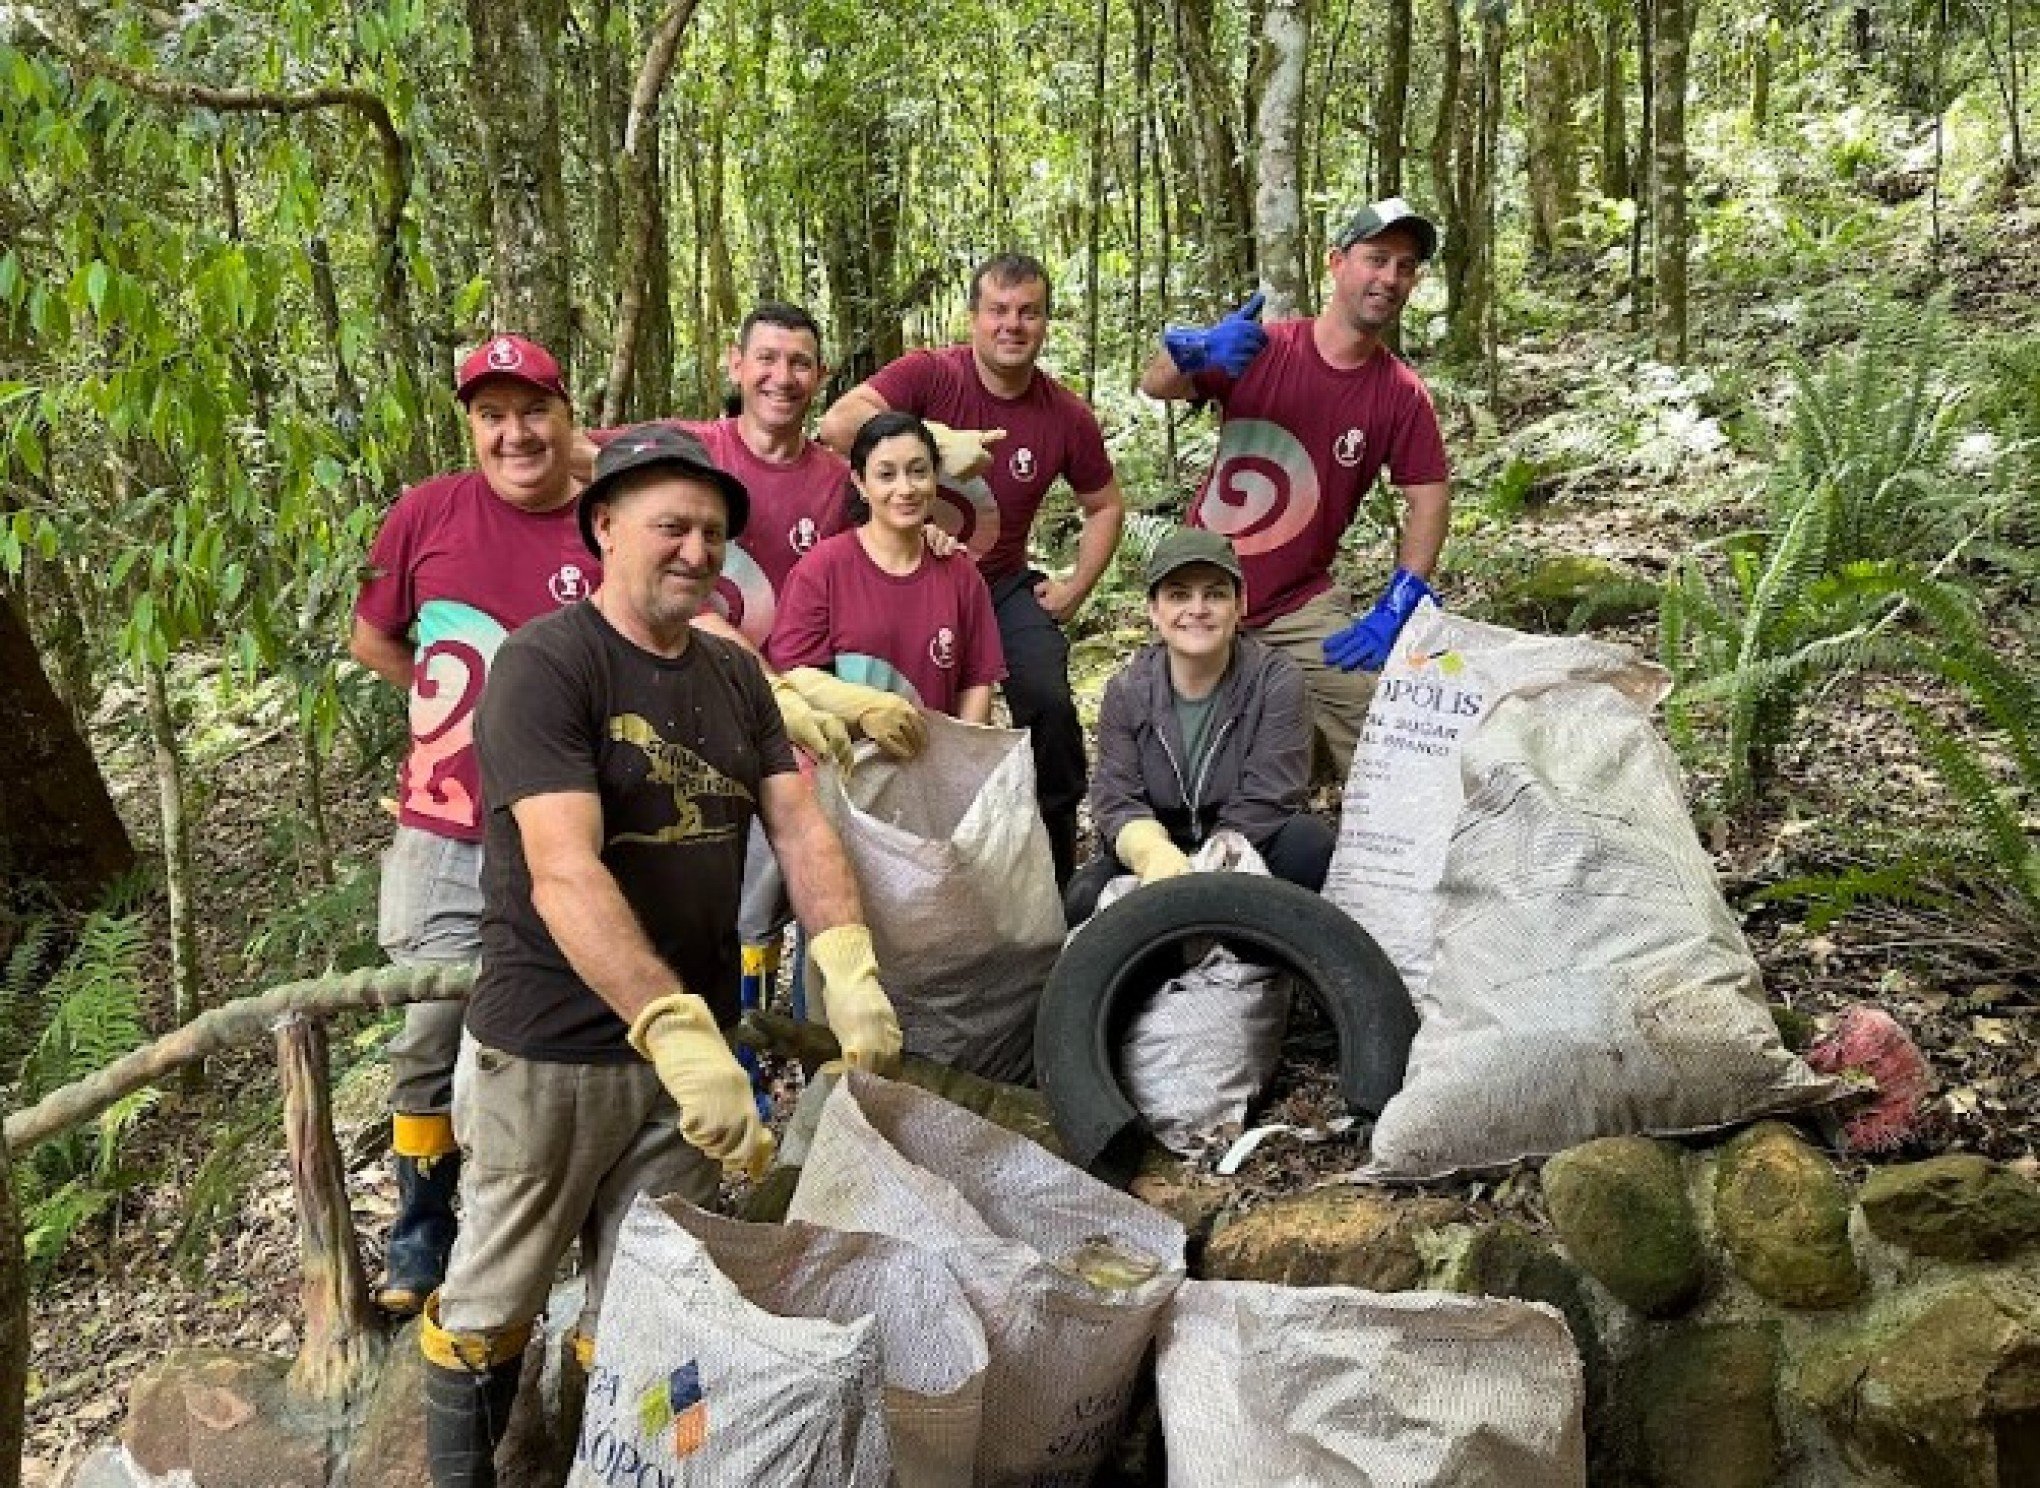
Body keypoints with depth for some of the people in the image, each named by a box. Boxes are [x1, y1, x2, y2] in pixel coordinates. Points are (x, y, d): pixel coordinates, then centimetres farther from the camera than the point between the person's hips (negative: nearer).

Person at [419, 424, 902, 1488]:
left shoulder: (735, 673, 6)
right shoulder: (544, 664, -15)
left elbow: (799, 828, 1)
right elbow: (565, 877, -25)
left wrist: (847, 964, -17)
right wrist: (679, 1034, -35)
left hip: (693, 1043, 5)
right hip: (553, 1049, -5)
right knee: (492, 1308, 13)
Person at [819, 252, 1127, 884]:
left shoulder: (1068, 416, -5)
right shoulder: (930, 375, -15)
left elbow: (1106, 506, 11)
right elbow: (837, 423, -31)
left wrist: (1075, 589, 2)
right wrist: (943, 440, -34)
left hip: (1004, 584, 2)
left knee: (1048, 703, -15)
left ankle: (1058, 870, 4)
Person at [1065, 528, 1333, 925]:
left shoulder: (1277, 680, -12)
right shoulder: (1126, 690, -3)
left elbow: (1262, 804, -20)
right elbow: (1116, 800, -14)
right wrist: (1154, 853, -39)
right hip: (1161, 847, 1)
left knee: (1310, 841, -32)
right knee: (1083, 899, -26)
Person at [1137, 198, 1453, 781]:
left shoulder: (1401, 393, -5)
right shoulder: (1262, 347, -7)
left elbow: (1429, 497, -3)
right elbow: (1154, 385, -14)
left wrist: (1395, 609, -13)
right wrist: (1195, 351, -38)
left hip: (1301, 606, 0)